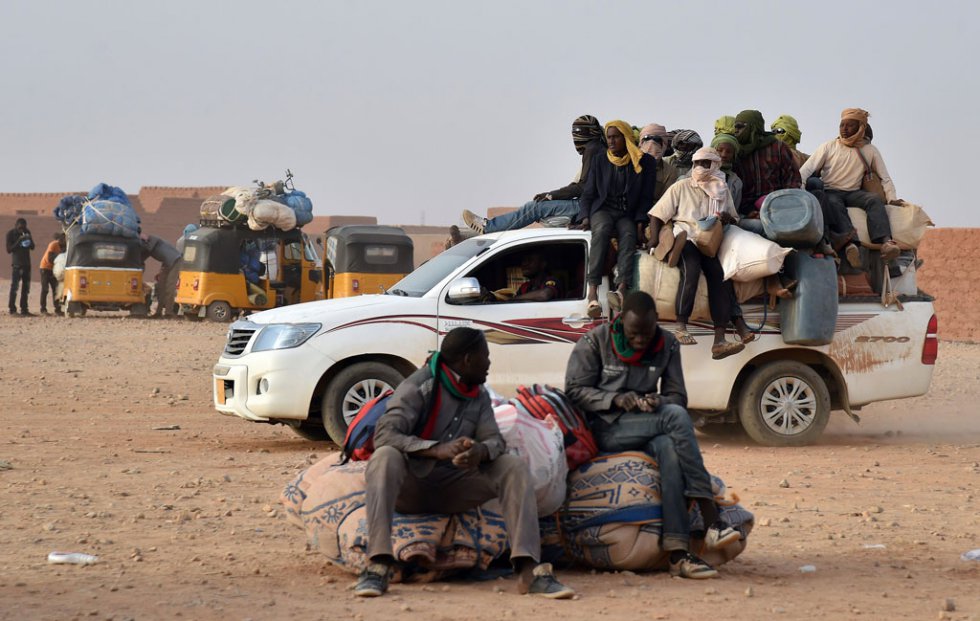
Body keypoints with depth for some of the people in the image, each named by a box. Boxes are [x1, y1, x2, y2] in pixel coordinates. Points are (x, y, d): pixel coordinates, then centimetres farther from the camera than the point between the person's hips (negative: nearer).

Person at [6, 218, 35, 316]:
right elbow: (9, 250, -10)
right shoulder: (11, 233, -5)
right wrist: (18, 241, -21)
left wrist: (29, 240, -10)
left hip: (26, 263, 6)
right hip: (16, 263, -6)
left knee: (26, 286, 6)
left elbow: (32, 247, 11)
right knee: (14, 286, -9)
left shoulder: (27, 232, 8)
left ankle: (24, 309, 10)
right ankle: (12, 309, -10)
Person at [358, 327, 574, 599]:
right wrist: (437, 450, -37)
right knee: (385, 457, -36)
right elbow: (384, 434, -22)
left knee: (513, 466, -15)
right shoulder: (419, 386, -10)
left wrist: (480, 451, -28)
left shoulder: (479, 396, 10)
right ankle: (378, 565, -46)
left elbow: (495, 441, -1)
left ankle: (528, 569, -30)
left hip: (453, 488, 5)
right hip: (411, 486, -5)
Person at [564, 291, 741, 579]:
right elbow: (574, 390, -3)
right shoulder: (595, 341, -1)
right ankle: (711, 521, -37)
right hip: (605, 429, -4)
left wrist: (658, 402, -15)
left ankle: (678, 553, -45)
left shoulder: (667, 345, 9)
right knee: (676, 417, -29)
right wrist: (615, 399, -19)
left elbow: (678, 396, 10)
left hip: (647, 431, 4)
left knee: (669, 448, -35)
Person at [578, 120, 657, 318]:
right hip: (603, 210, 0)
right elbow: (588, 193, 13)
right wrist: (585, 217, -5)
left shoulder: (645, 162, 7)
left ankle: (621, 288, -57)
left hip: (628, 214, 0)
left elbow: (646, 197, 5)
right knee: (602, 230, -35)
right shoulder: (599, 162, 13)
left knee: (629, 235, -35)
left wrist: (640, 223, -9)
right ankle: (593, 290, -51)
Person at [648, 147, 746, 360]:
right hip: (685, 238, -3)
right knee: (691, 269, -35)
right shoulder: (681, 187, 10)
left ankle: (720, 340, -34)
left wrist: (728, 218, 2)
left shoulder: (722, 190, 21)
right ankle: (681, 327, -34)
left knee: (718, 274, -26)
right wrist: (655, 238, -11)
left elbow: (734, 219, 27)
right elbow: (657, 215, 7)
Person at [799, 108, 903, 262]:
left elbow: (885, 178, 16)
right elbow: (806, 170, 3)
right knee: (834, 204, -37)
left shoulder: (870, 151, 14)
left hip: (853, 193, 1)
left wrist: (892, 198, -1)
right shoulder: (829, 147, 9)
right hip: (830, 192, -1)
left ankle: (885, 242, -52)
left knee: (875, 199, -30)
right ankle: (850, 242, -58)